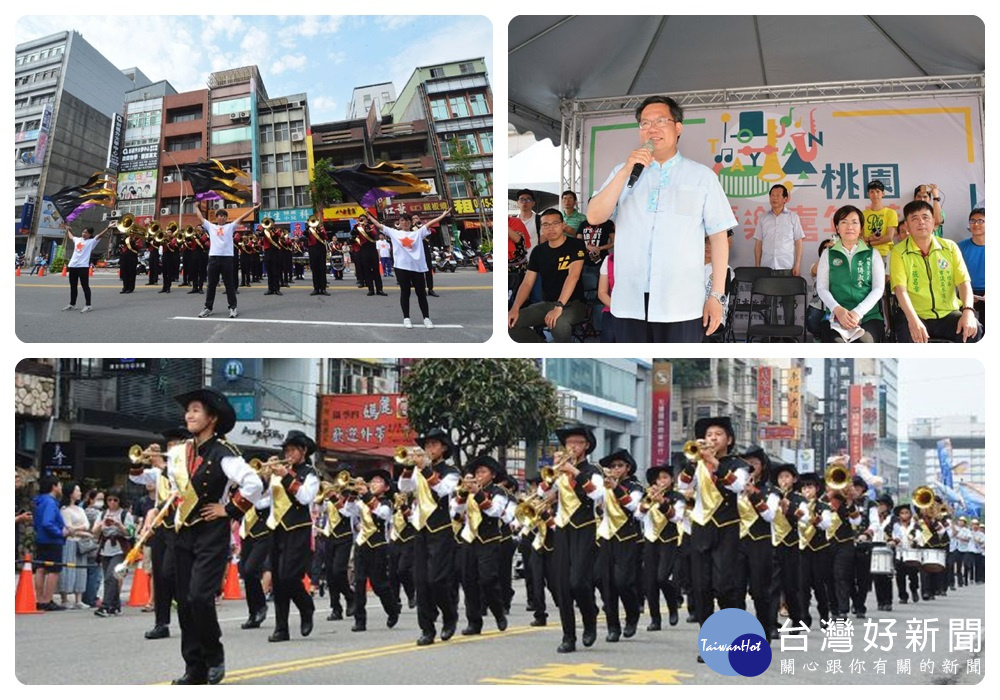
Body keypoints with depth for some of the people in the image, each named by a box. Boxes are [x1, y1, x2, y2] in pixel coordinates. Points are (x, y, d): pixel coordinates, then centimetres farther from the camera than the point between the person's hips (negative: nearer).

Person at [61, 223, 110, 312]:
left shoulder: (91, 241, -1)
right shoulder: (77, 239, 18)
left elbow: (100, 235, -12)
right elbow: (70, 237, 39)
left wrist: (108, 228, -23)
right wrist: (68, 229, 54)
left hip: (83, 266, -7)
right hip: (73, 265, 7)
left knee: (85, 286, -7)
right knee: (73, 286, 14)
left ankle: (88, 305, -7)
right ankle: (72, 304, 23)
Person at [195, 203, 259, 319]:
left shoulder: (230, 227, 11)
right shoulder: (211, 227, 16)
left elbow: (241, 217, 7)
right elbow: (201, 217, 23)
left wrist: (253, 209, 3)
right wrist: (196, 207, 31)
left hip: (227, 257, -2)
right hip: (213, 257, 2)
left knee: (229, 284, 2)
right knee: (211, 284, 7)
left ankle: (232, 308, 5)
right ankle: (208, 308, 12)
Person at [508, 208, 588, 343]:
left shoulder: (576, 245, -8)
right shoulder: (538, 251, 8)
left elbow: (573, 276, -21)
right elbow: (527, 283, 4)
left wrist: (559, 306, -34)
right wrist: (515, 308, -14)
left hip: (573, 303, -5)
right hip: (546, 303, 5)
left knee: (558, 323, -39)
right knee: (512, 323, -15)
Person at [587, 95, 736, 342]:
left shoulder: (702, 176, 5)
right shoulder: (623, 173, 13)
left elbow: (718, 236, 3)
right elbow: (594, 217, 0)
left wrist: (717, 295, -3)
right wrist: (626, 171, -10)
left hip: (681, 305, -2)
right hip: (630, 303, 2)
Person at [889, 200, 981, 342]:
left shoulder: (950, 247, 8)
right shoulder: (899, 252, 0)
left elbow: (964, 282, 1)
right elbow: (900, 289, -12)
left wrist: (968, 311, -19)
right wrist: (913, 320, -29)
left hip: (948, 314, 3)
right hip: (915, 314, -2)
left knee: (974, 331, -26)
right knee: (910, 336, -36)